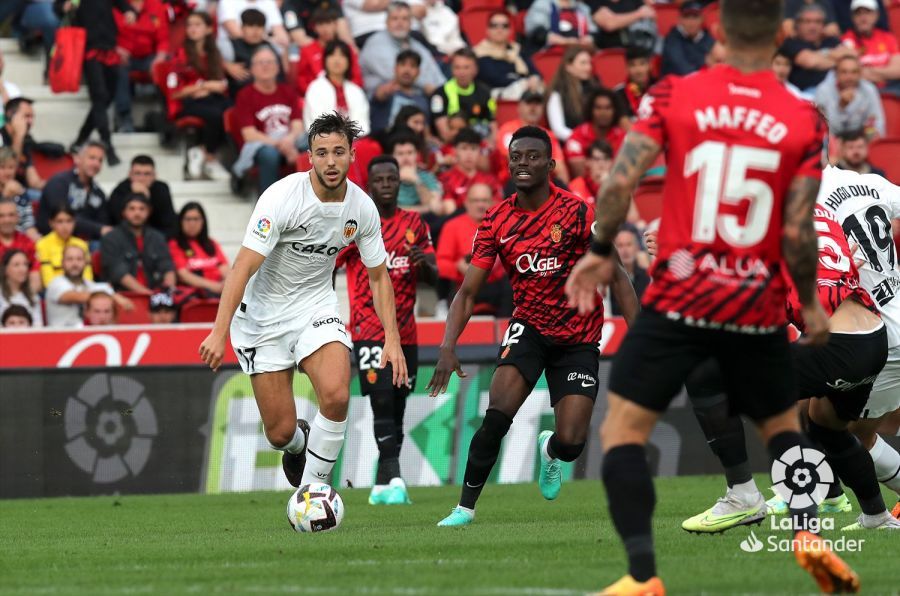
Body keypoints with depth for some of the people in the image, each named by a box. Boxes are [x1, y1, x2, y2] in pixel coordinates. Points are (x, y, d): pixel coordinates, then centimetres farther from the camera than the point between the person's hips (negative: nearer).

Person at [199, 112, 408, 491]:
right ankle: (298, 444, 36)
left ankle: (312, 487, -5)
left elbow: (378, 276, 7)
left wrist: (392, 339, -3)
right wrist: (219, 332, -35)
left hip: (316, 307, 3)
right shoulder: (282, 198, -22)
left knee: (336, 395, -25)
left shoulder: (362, 208, -7)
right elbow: (244, 266, -27)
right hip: (263, 314, -3)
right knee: (281, 432, -4)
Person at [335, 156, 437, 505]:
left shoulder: (414, 224, 11)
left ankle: (382, 486, 15)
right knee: (383, 401, -17)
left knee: (397, 408, 7)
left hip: (405, 332, 5)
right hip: (369, 329, -5)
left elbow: (432, 278, 12)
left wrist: (425, 263, -10)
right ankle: (394, 480, -22)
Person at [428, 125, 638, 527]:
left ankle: (549, 450, 30)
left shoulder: (577, 213, -13)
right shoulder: (496, 222, -4)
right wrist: (448, 347, -16)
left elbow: (617, 278, -9)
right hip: (528, 328, 1)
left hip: (578, 339, -1)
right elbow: (467, 292, -2)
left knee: (570, 443, -9)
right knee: (497, 415, -23)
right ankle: (466, 506, -11)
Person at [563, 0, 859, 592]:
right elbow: (798, 232, -7)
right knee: (783, 425, 25)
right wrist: (811, 304, 8)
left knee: (622, 430, 4)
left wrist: (600, 251, 5)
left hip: (679, 299, -2)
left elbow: (621, 182, -11)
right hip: (758, 309, 2)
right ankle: (808, 532, 4)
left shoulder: (672, 96, -5)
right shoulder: (804, 119, -5)